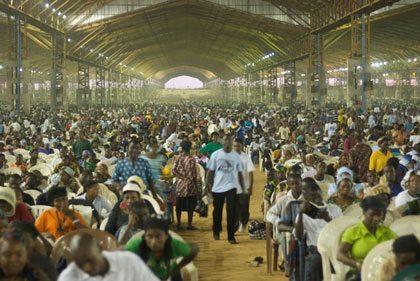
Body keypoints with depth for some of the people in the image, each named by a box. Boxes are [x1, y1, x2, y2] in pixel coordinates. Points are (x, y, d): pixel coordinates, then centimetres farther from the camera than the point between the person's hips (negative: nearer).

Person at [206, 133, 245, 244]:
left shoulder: (236, 156, 3)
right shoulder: (216, 155, 0)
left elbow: (240, 173, 6)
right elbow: (211, 171, 3)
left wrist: (243, 188, 3)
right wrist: (208, 185, -3)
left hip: (231, 187, 0)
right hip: (218, 187, 1)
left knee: (231, 212, -7)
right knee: (217, 211, 13)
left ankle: (231, 236, -4)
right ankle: (216, 231, 35)